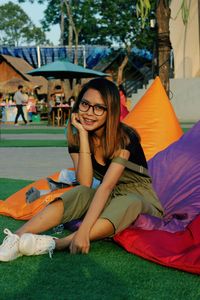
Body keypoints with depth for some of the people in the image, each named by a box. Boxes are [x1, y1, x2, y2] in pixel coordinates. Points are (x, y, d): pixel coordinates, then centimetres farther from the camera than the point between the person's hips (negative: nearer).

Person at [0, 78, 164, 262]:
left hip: (140, 198, -4)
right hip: (109, 198, 4)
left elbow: (106, 186, -33)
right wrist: (83, 134, -25)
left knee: (129, 203, -38)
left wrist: (83, 230, -44)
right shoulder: (76, 138, -8)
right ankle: (17, 238, -44)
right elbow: (85, 183, -21)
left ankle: (57, 244, -49)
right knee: (80, 193, -27)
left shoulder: (124, 137, -23)